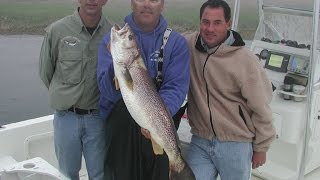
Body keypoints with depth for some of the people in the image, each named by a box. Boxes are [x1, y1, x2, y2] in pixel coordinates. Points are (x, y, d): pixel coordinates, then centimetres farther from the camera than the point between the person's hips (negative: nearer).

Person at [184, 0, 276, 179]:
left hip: (236, 145, -3)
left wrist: (261, 148, 0)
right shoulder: (189, 45, -6)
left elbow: (261, 109, -8)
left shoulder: (246, 61, -16)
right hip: (200, 141, 3)